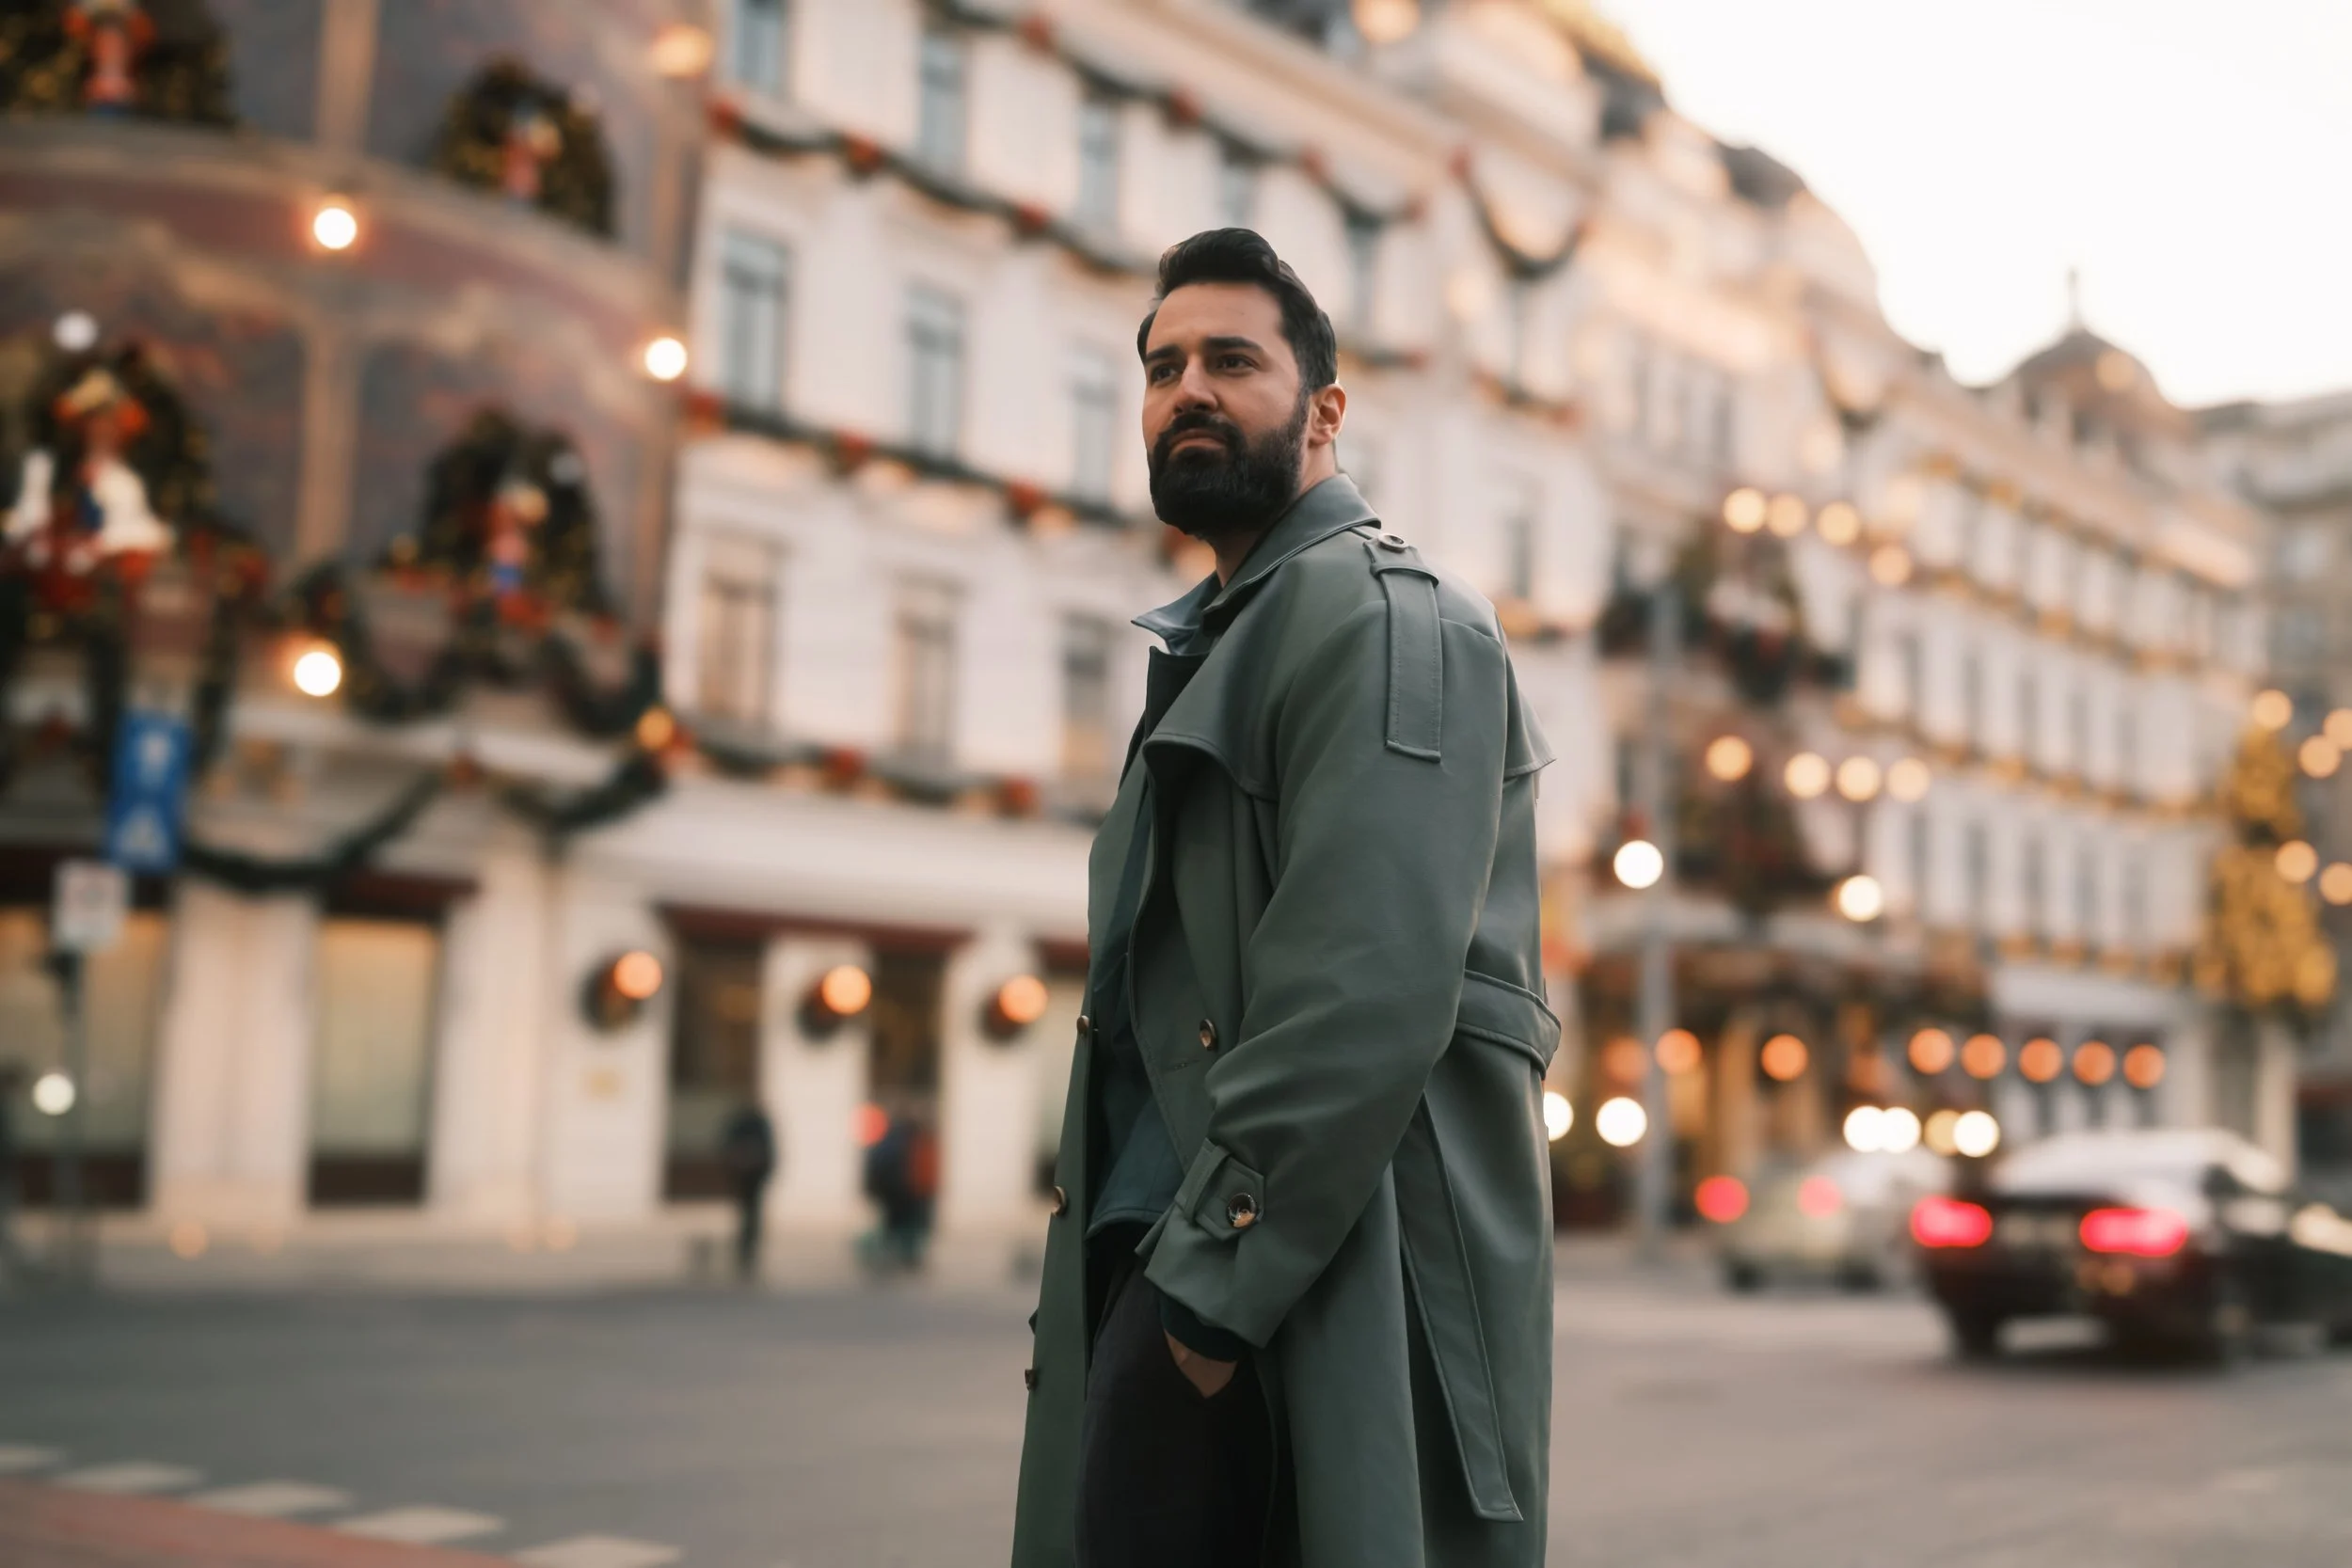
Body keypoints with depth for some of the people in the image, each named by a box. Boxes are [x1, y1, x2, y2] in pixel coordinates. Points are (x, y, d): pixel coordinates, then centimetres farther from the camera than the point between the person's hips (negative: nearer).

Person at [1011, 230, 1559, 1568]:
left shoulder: (1381, 613, -9)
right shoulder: (1216, 642, 22)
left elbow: (1368, 996, -20)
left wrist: (1215, 1290, -19)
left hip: (1334, 1283, -9)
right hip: (1191, 1253, 9)